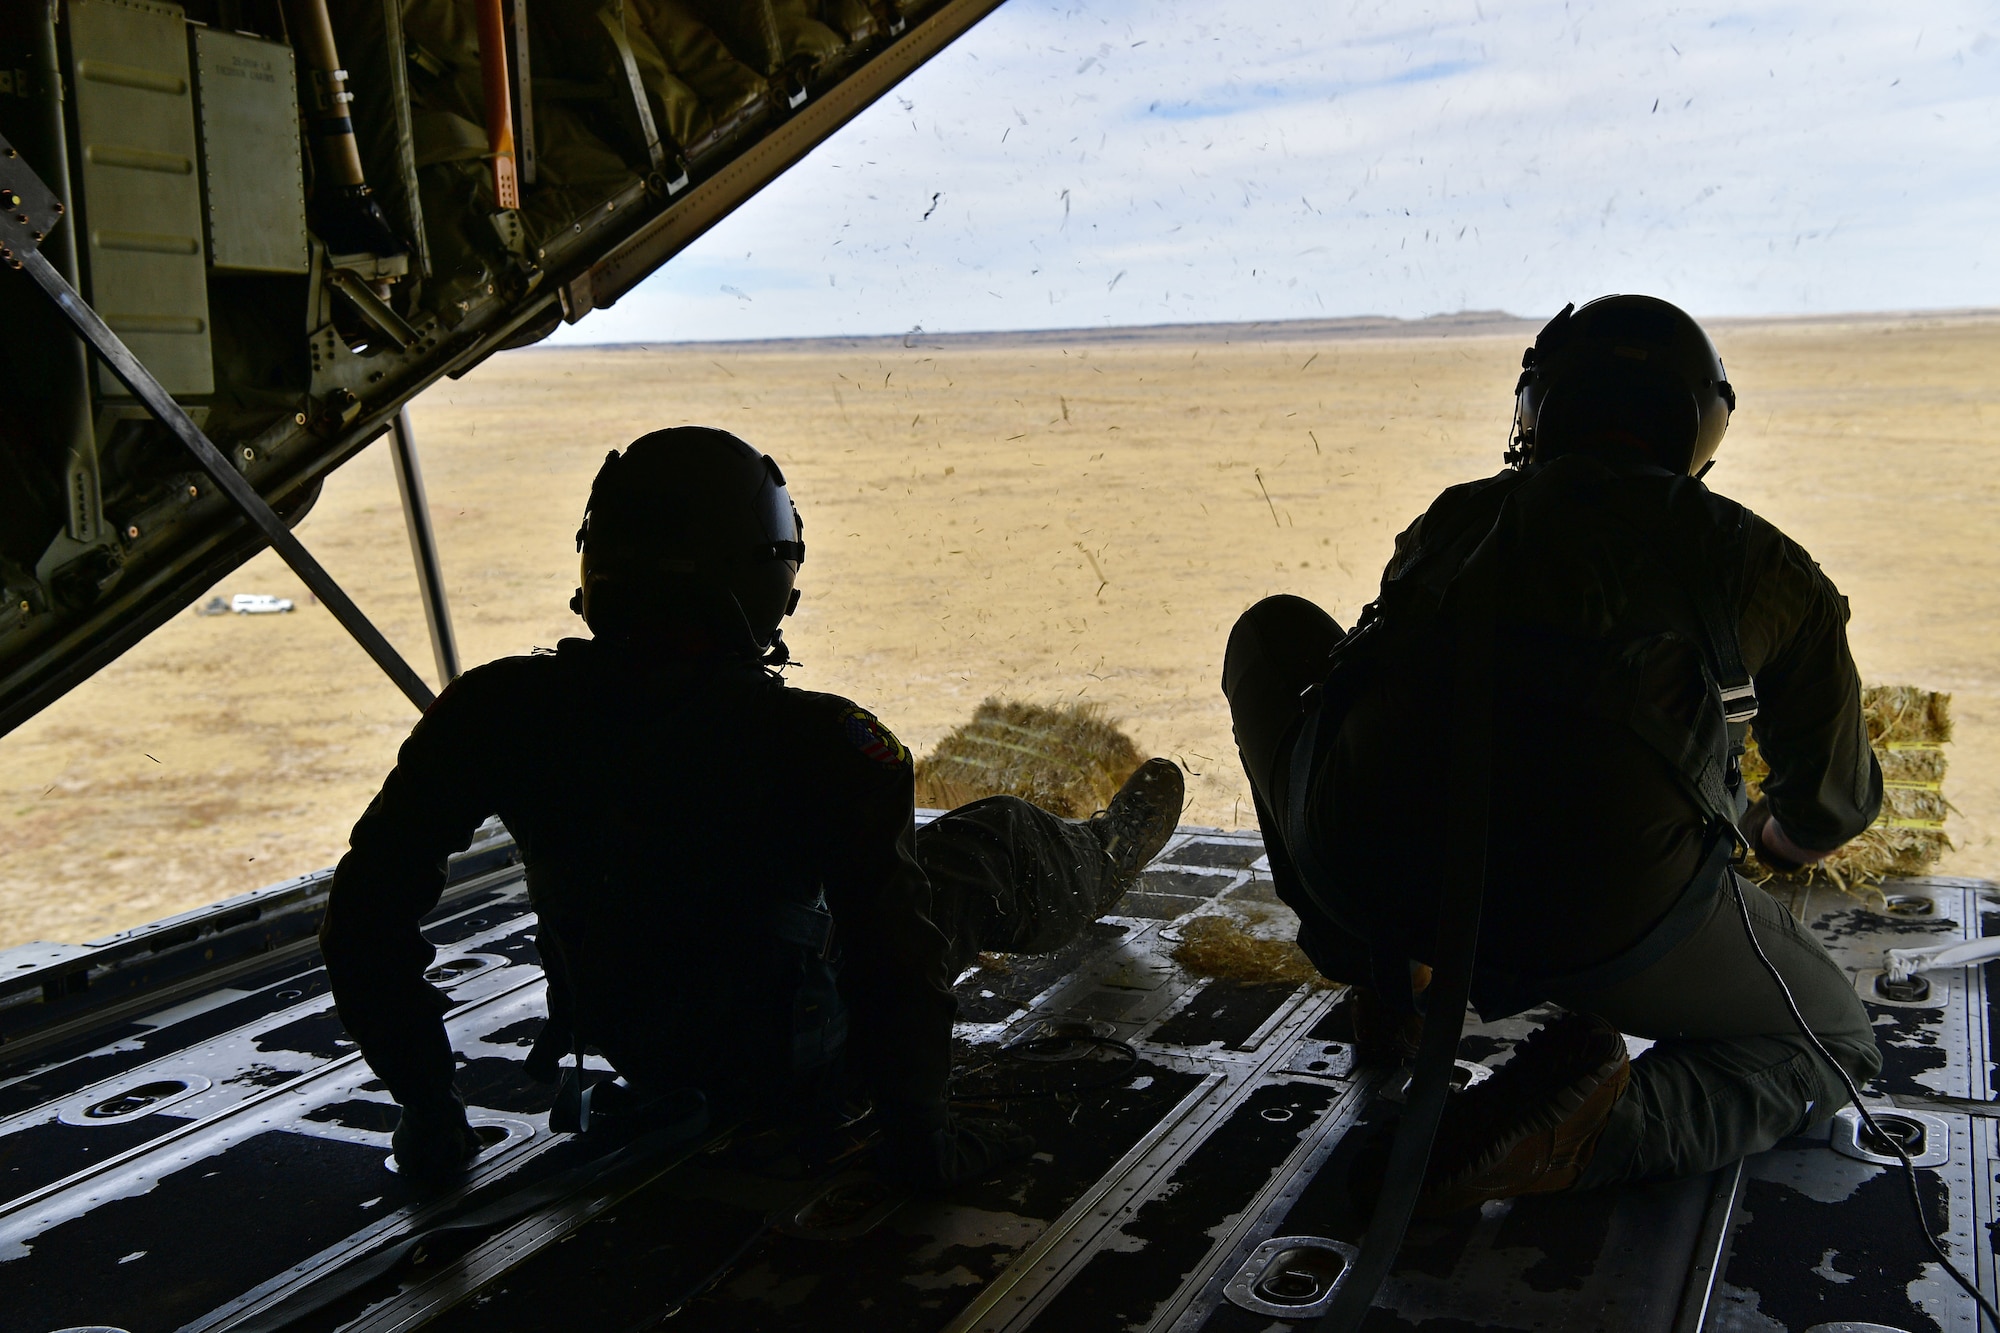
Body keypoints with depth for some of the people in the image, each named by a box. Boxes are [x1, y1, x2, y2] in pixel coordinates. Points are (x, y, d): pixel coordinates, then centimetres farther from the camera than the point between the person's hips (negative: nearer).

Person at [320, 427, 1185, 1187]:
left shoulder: (499, 714, -21)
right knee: (991, 845, 18)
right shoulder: (822, 744, -33)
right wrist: (918, 1137, -12)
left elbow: (365, 911, -15)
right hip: (796, 1067, -4)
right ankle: (1100, 862, 54)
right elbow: (892, 955, -30)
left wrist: (424, 1103, -2)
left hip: (633, 1058, 4)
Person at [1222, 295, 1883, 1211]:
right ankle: (1575, 1130, -3)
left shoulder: (1456, 517, 25)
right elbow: (1833, 809, 35)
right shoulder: (1763, 565, 22)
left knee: (1275, 631, 31)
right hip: (1609, 928, -1)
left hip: (1367, 867, 2)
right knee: (1831, 1045, 29)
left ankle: (1386, 984, 25)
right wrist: (1771, 843, 61)